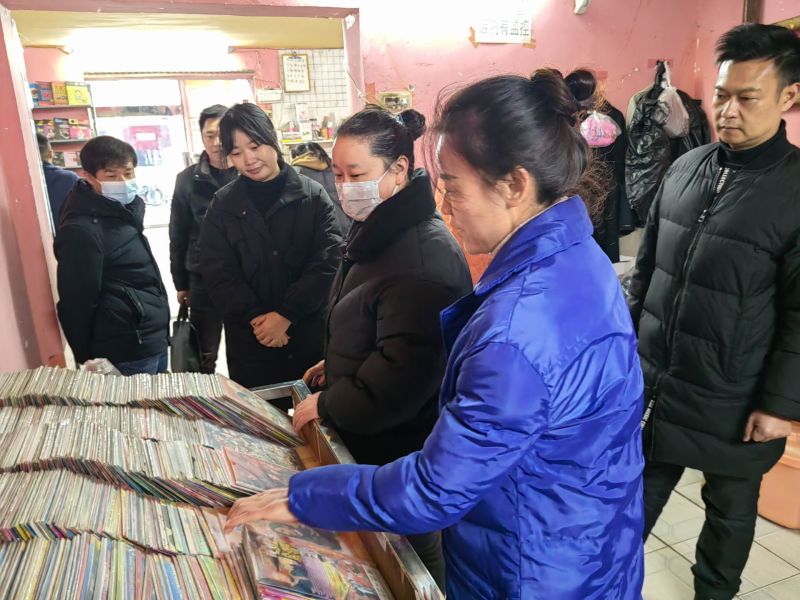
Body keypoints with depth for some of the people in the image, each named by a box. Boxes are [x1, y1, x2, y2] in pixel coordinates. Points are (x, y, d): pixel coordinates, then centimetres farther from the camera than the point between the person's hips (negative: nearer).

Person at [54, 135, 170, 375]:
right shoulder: (82, 230, -20)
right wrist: (89, 362, -9)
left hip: (154, 341, 9)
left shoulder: (126, 210, 8)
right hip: (127, 356, -9)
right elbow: (78, 304, -16)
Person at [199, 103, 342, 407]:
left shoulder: (313, 195, -2)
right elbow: (217, 272, -2)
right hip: (250, 340, 1)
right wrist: (256, 318, -13)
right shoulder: (222, 205, 4)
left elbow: (328, 260, -10)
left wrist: (285, 314, -15)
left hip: (311, 334, -1)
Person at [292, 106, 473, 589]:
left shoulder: (425, 257, -27)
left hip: (401, 450, -9)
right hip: (373, 441, 9)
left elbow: (401, 373, -28)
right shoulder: (380, 232, 7)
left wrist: (327, 405, -15)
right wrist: (337, 366, 10)